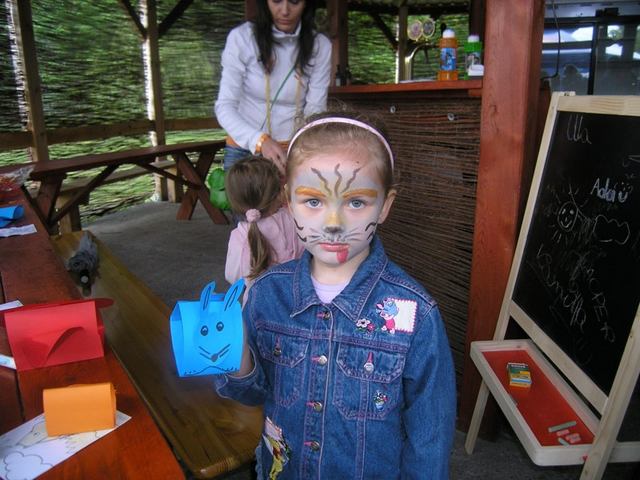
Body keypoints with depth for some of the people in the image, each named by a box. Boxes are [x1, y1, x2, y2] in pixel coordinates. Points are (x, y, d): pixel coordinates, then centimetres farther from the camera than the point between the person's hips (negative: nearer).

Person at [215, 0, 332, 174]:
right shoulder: (241, 38, -12)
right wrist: (260, 140, -34)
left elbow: (315, 111, -10)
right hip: (244, 148, -1)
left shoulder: (320, 46, -8)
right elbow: (225, 106, -16)